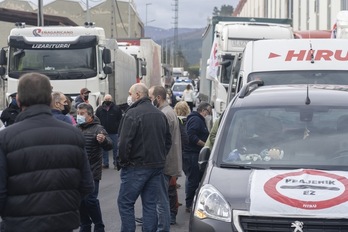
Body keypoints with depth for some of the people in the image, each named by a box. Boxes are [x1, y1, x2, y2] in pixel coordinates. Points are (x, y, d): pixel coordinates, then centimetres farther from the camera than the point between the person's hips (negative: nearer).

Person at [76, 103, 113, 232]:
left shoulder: (98, 129, -8)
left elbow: (109, 146, -21)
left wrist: (104, 140, -42)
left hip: (92, 172, -6)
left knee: (90, 200, -9)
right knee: (80, 201, 9)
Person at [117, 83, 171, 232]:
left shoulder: (132, 113, -13)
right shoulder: (160, 114, 12)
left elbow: (124, 143, -19)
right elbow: (168, 140, 17)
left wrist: (122, 162, -6)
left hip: (136, 166, -7)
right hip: (157, 166, 7)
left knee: (125, 203, 1)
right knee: (150, 204, 11)